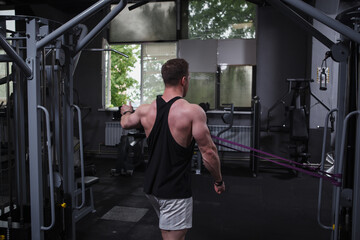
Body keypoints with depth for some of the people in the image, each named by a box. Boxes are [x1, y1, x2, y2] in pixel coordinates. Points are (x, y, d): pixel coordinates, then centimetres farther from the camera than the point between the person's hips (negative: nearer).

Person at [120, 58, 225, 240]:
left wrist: (126, 111, 44)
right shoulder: (193, 112, -19)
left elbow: (125, 123, 21)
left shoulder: (145, 110, -1)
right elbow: (208, 152, -16)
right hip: (175, 191, -7)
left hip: (151, 186, 7)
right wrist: (219, 181, 0)